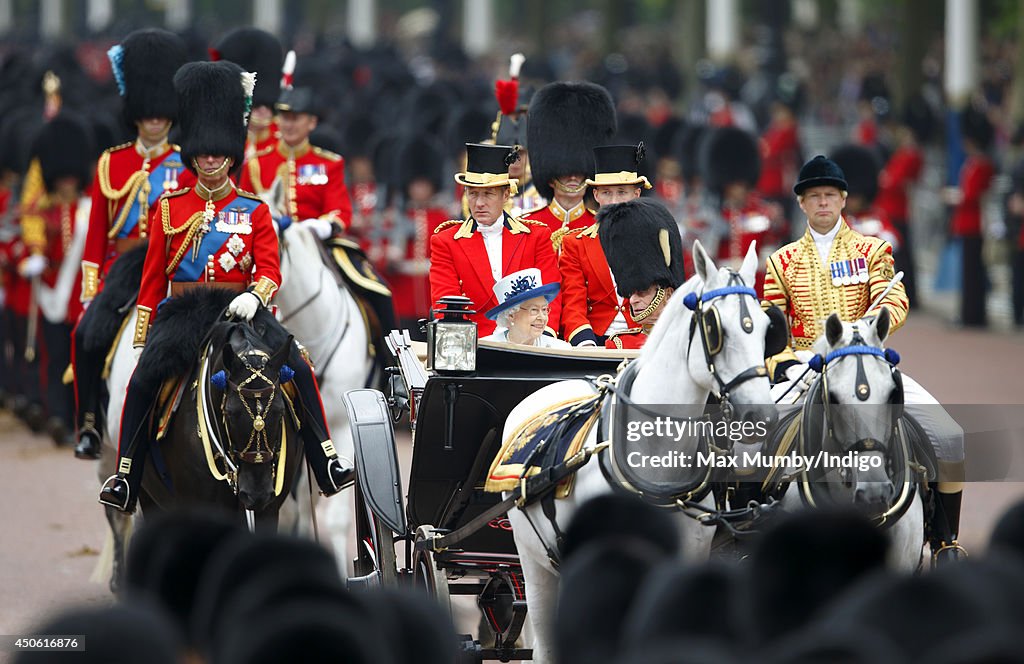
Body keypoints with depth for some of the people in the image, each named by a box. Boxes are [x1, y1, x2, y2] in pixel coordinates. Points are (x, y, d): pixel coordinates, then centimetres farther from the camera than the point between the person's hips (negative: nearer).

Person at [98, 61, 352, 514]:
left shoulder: (254, 211, 8)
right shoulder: (171, 208, 9)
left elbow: (270, 269, -3)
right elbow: (153, 279, 10)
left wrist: (254, 296, -26)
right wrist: (141, 340, 5)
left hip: (240, 310, 0)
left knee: (299, 369, -20)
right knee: (143, 380, -24)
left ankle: (328, 466, -12)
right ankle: (125, 480, -18)